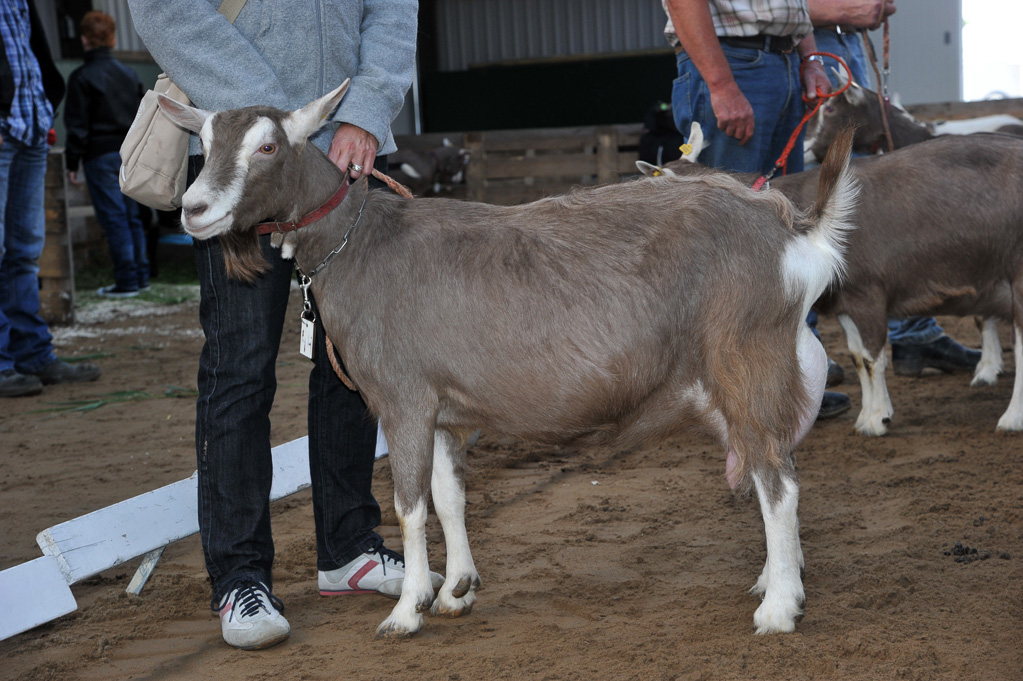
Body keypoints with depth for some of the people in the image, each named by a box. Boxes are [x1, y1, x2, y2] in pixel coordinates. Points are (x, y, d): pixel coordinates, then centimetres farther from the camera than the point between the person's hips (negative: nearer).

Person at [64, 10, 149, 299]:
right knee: (131, 216, 13)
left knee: (113, 218, -5)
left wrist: (72, 163, -3)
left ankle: (126, 281, -5)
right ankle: (140, 275, 14)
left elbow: (77, 124, -8)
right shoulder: (128, 74, 11)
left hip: (100, 155, -6)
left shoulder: (82, 77, -8)